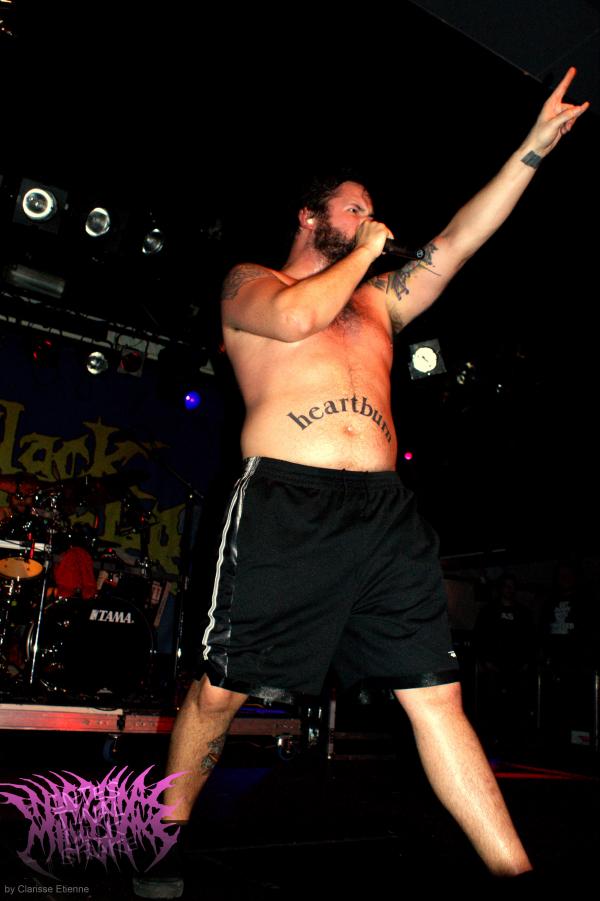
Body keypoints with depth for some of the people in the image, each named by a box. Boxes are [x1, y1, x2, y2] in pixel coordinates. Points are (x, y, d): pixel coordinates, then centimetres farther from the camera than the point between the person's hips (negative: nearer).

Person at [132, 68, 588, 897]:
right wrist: (362, 255, 8)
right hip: (285, 503, -4)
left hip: (386, 514, 5)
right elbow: (294, 316, -8)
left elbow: (458, 242, 21)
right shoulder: (248, 282, 14)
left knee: (436, 695, 1)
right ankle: (168, 831, 28)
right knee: (222, 688, 3)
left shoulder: (379, 301, 27)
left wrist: (535, 146, 18)